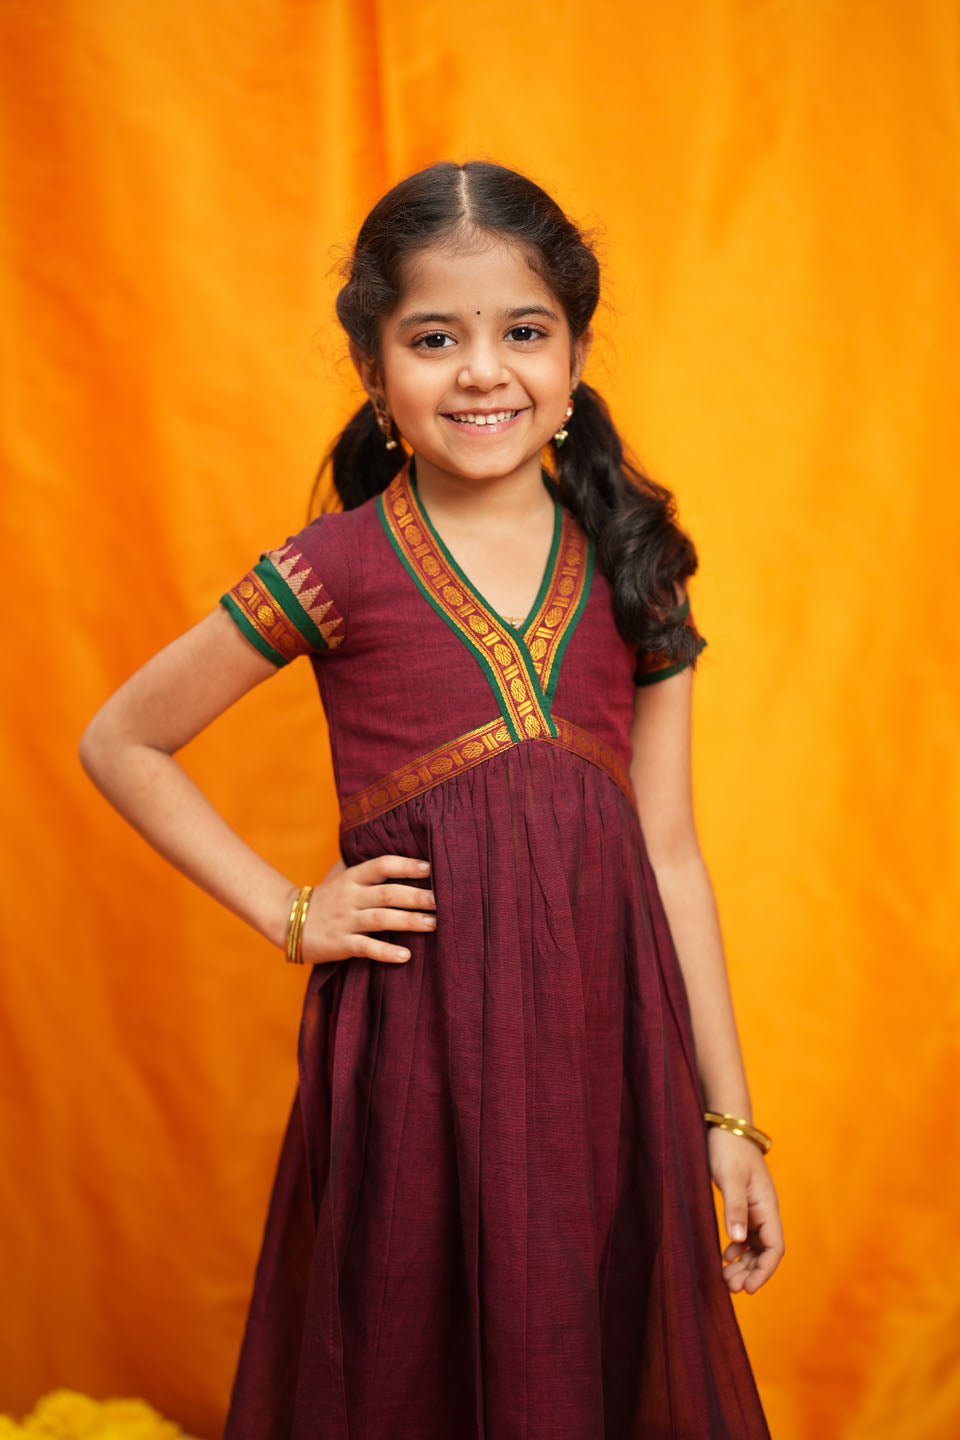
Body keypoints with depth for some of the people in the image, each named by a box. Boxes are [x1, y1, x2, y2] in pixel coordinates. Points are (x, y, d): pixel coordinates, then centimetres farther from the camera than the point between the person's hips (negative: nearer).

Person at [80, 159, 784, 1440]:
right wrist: (290, 914, -2)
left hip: (607, 1037, 3)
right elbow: (121, 746, 5)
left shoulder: (632, 565, 5)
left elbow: (668, 854, 8)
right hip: (419, 1035, -3)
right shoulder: (339, 570, -5)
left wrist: (728, 1117, 8)